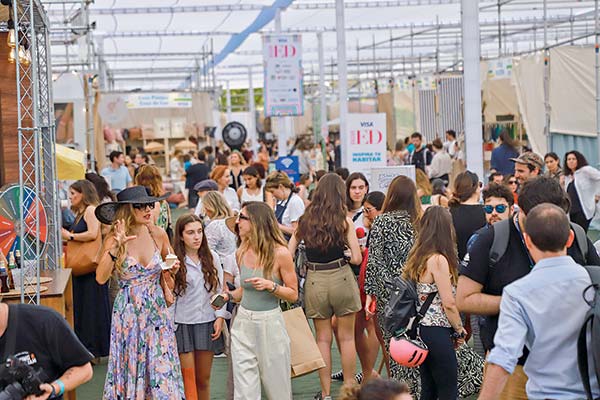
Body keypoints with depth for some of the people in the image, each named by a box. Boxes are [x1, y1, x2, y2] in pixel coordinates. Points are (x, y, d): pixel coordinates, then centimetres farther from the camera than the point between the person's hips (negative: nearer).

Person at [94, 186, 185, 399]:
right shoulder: (114, 239, -9)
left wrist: (172, 269, -2)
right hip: (128, 312, -2)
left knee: (162, 364, 0)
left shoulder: (158, 234, -1)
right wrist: (115, 248, -28)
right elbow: (101, 278, -21)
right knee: (130, 366, 4)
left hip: (157, 310, 2)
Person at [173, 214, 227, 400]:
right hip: (183, 324, -3)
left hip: (207, 323, 3)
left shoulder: (212, 258, 5)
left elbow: (219, 290, 9)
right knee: (188, 379, -3)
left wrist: (220, 317, 2)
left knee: (203, 378, 10)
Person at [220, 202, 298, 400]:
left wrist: (270, 286, -20)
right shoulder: (241, 253, 5)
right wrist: (228, 295, 1)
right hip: (243, 322, 4)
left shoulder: (280, 253, -10)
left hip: (269, 323, -4)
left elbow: (293, 294, -5)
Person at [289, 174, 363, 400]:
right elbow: (357, 258, -7)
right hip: (341, 278, -2)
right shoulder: (344, 220, -5)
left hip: (314, 280, 2)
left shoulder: (305, 220, 3)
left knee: (323, 338, 10)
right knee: (346, 337, 9)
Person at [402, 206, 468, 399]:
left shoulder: (416, 258, 10)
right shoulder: (438, 260, -15)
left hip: (420, 330, 9)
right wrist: (459, 331, -1)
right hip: (436, 332, -9)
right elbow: (448, 303, -16)